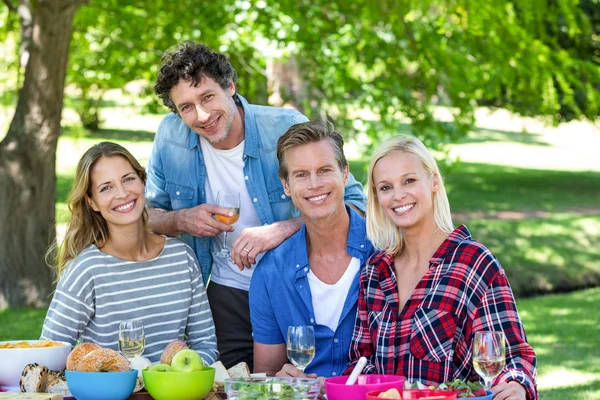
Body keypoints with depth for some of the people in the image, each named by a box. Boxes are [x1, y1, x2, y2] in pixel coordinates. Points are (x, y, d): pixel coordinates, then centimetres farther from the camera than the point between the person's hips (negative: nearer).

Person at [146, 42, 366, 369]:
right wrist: (182, 220, -15)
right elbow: (147, 217, 8)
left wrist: (282, 229, -29)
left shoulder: (287, 127, -16)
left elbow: (355, 204, -16)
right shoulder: (170, 136, -4)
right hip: (228, 290, 2)